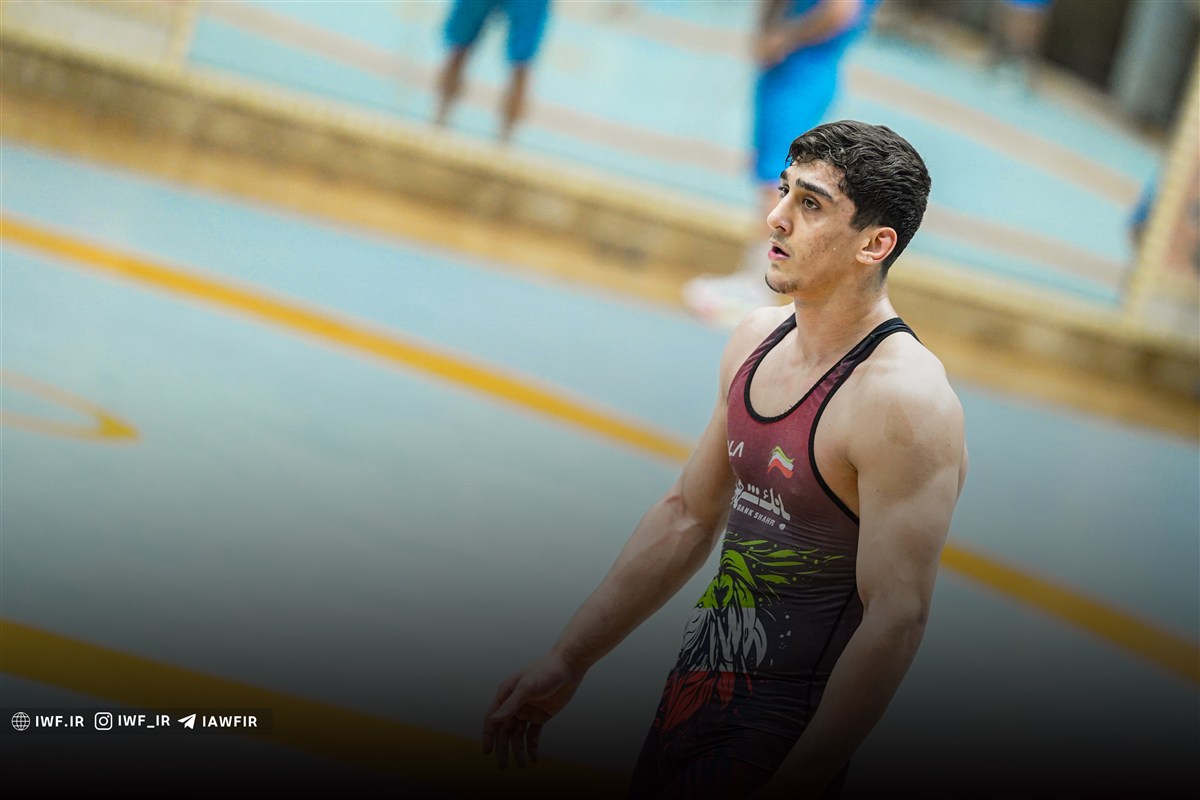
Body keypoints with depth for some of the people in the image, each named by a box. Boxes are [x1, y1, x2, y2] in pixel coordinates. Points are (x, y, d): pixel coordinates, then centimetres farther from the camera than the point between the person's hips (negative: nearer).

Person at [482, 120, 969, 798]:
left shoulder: (905, 402, -21)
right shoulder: (758, 340, 4)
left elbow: (896, 619, -23)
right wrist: (568, 661, 14)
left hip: (783, 737, -7)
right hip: (697, 683, 7)